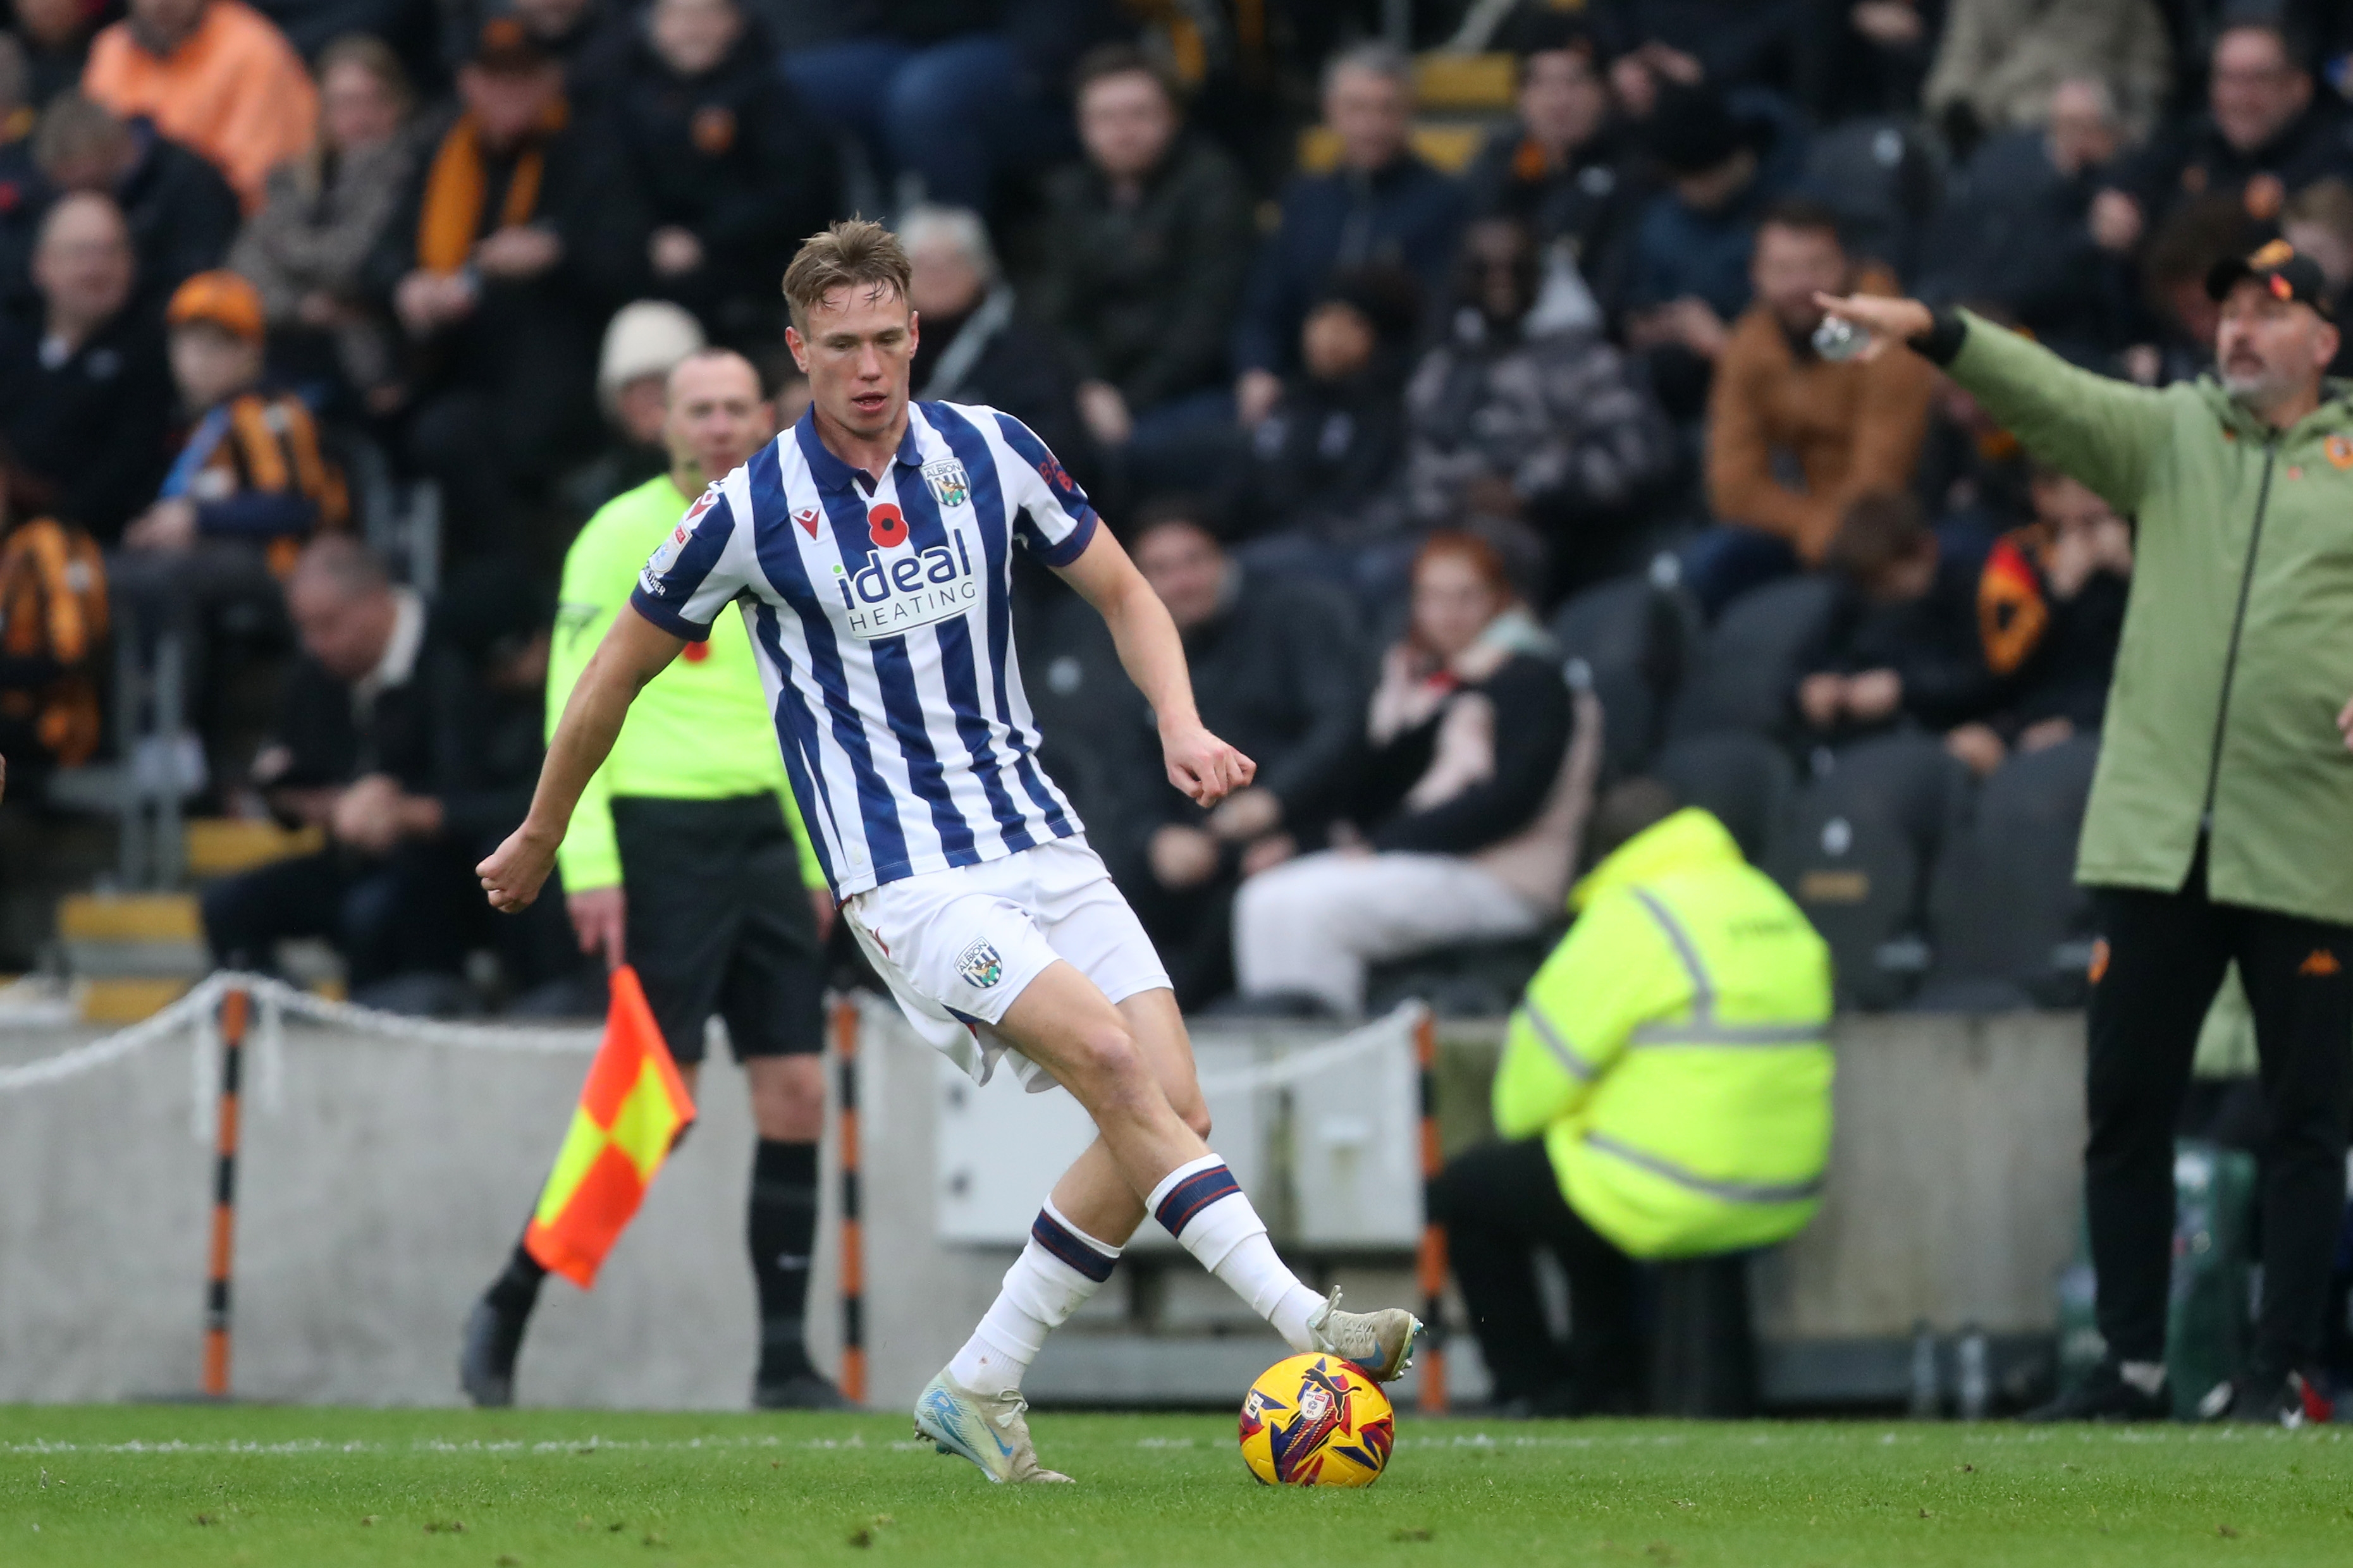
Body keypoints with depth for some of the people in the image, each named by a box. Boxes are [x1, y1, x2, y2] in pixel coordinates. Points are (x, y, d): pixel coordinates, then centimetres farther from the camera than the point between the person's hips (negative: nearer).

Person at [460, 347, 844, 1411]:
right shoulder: (625, 536, -5)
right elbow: (574, 704, -9)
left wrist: (815, 856, 16)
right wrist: (587, 861, -16)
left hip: (765, 833, 6)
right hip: (660, 832, -6)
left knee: (796, 1092, -1)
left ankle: (784, 1361, 3)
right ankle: (507, 1308, 7)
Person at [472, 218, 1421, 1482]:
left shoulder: (990, 452, 4)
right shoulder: (751, 512, -6)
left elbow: (1121, 594, 17)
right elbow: (617, 672, 7)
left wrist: (1180, 724, -1)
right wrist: (539, 838, 16)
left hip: (1036, 841, 5)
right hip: (904, 879, -5)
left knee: (1173, 1110, -7)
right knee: (1109, 1058, -26)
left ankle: (978, 1391, 6)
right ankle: (1300, 1322, -31)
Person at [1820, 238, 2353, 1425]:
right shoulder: (2168, 435, 12)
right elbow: (2049, 395, -2)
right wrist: (1932, 335, -19)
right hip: (2153, 838, 2)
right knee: (2126, 1104, 3)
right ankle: (2133, 1363, 9)